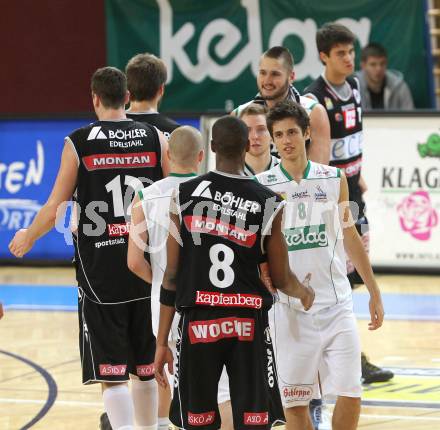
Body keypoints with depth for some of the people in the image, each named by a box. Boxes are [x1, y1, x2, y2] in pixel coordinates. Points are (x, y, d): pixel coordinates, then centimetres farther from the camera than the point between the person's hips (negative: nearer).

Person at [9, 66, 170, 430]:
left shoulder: (78, 143, -6)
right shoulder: (156, 139, 1)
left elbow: (56, 208, -3)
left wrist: (28, 237, 16)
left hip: (100, 271, -3)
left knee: (111, 373, -1)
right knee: (145, 367, 17)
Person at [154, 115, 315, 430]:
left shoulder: (184, 195, -1)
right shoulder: (268, 203, -2)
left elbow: (171, 275, 0)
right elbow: (282, 280, 4)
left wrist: (162, 342, 6)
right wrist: (304, 292, 28)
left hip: (198, 322, 1)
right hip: (249, 323, -1)